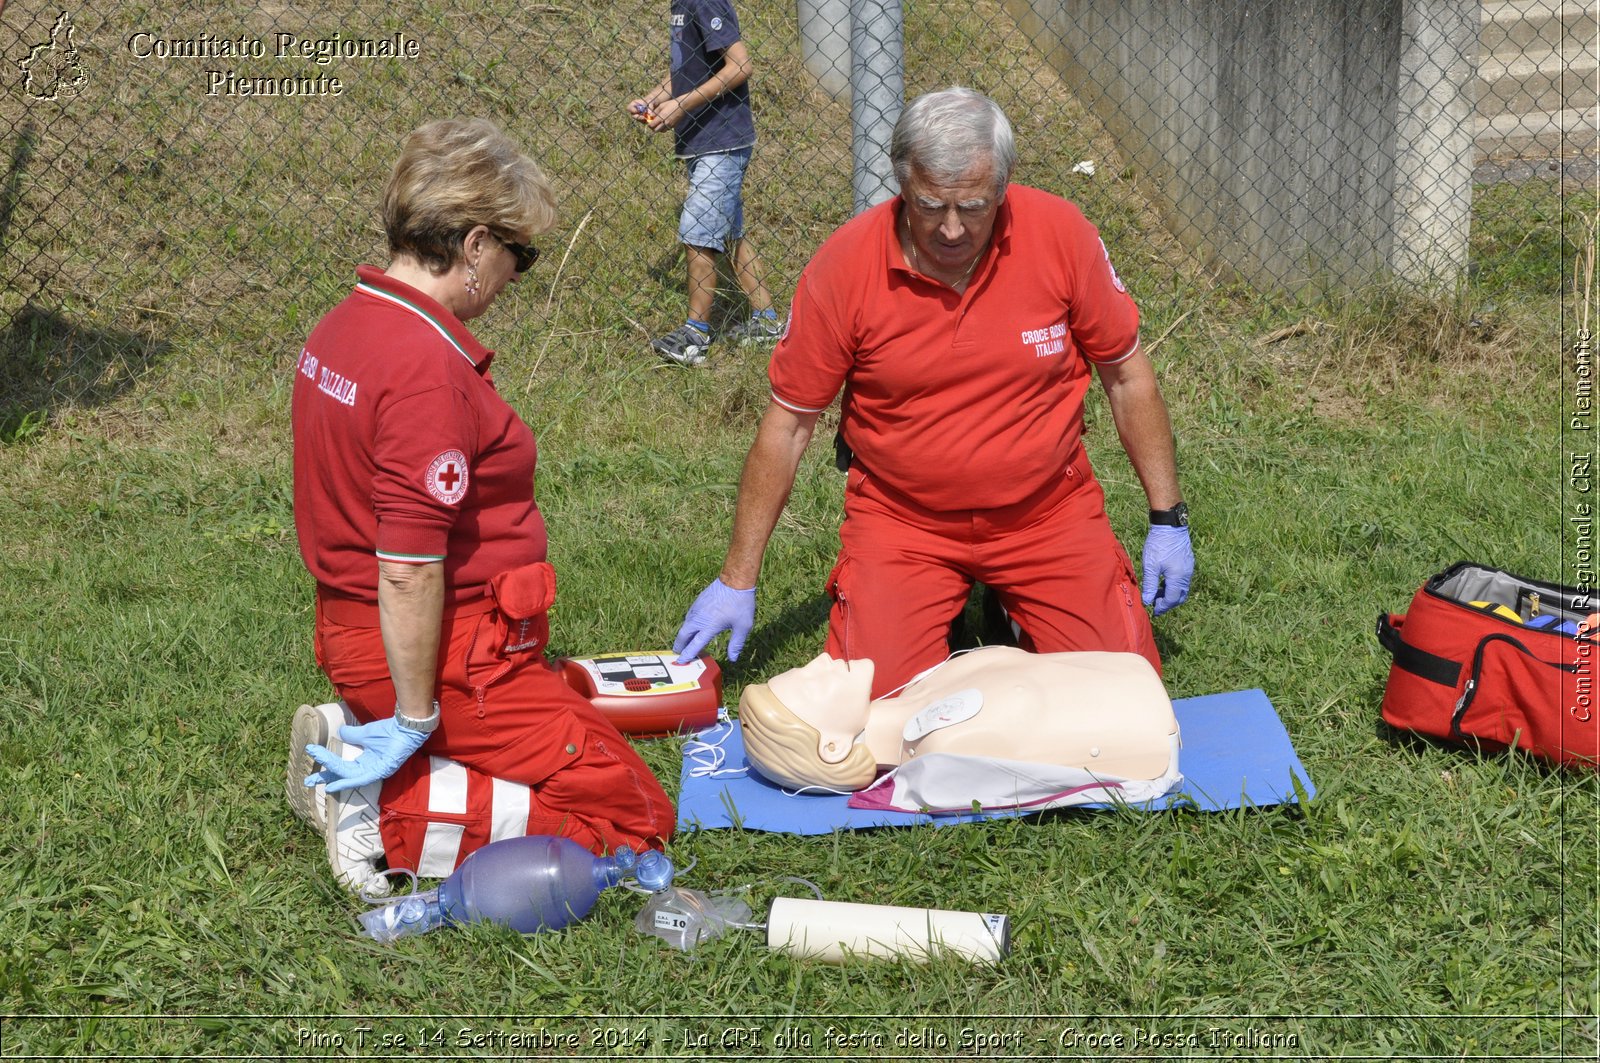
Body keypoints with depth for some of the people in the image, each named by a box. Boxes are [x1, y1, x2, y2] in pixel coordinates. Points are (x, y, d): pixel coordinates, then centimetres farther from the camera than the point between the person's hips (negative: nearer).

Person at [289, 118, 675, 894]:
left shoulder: (341, 327, 7)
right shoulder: (427, 366, -24)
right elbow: (409, 570, -27)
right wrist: (416, 719, -18)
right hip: (446, 653, -10)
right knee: (631, 814, -4)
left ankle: (353, 734, 10)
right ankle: (389, 799, -10)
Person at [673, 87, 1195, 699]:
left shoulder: (1061, 235, -13)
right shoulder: (844, 266, -16)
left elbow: (1128, 378, 1)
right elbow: (787, 425, -6)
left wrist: (1168, 521, 1)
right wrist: (738, 581, -4)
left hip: (1048, 510, 1)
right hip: (902, 520, -1)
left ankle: (1015, 603, 20)